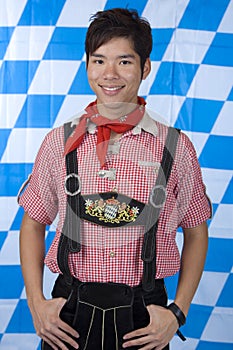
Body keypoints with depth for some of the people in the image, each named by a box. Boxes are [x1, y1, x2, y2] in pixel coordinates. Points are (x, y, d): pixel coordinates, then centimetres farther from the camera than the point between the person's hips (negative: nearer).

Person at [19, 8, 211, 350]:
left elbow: (196, 232, 3)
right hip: (69, 314, 1)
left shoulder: (176, 147, -4)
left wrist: (178, 312, -4)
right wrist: (36, 302, -2)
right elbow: (33, 222, 7)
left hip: (144, 319, 0)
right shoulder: (59, 142, -1)